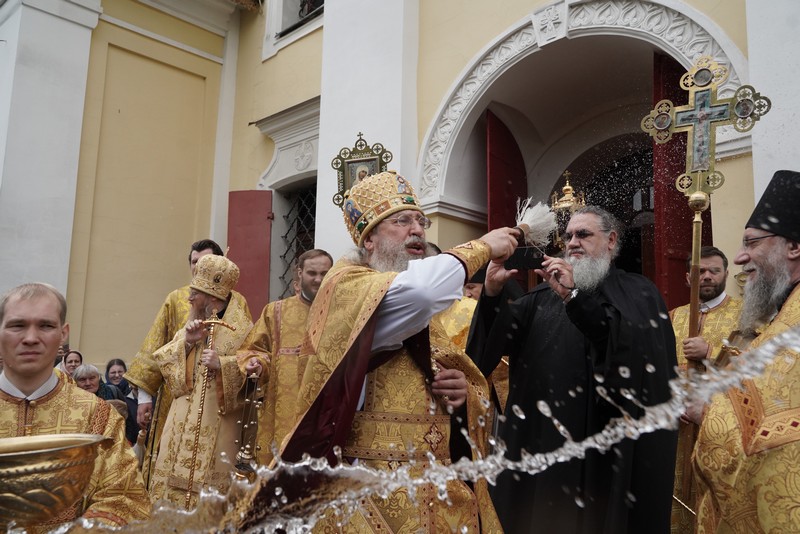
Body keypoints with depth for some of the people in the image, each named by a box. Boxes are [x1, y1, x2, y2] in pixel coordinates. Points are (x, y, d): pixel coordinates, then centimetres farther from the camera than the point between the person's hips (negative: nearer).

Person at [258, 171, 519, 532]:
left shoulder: (421, 312, 14)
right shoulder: (346, 284, -11)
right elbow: (419, 290, -31)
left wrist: (463, 389, -5)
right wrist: (482, 247, -15)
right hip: (371, 491, -7)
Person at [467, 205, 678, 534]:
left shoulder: (637, 293, 2)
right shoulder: (545, 293, 10)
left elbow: (633, 345, -18)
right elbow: (500, 337, -2)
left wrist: (575, 297, -26)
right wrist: (493, 292, -20)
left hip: (606, 444, -3)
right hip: (542, 439, 3)